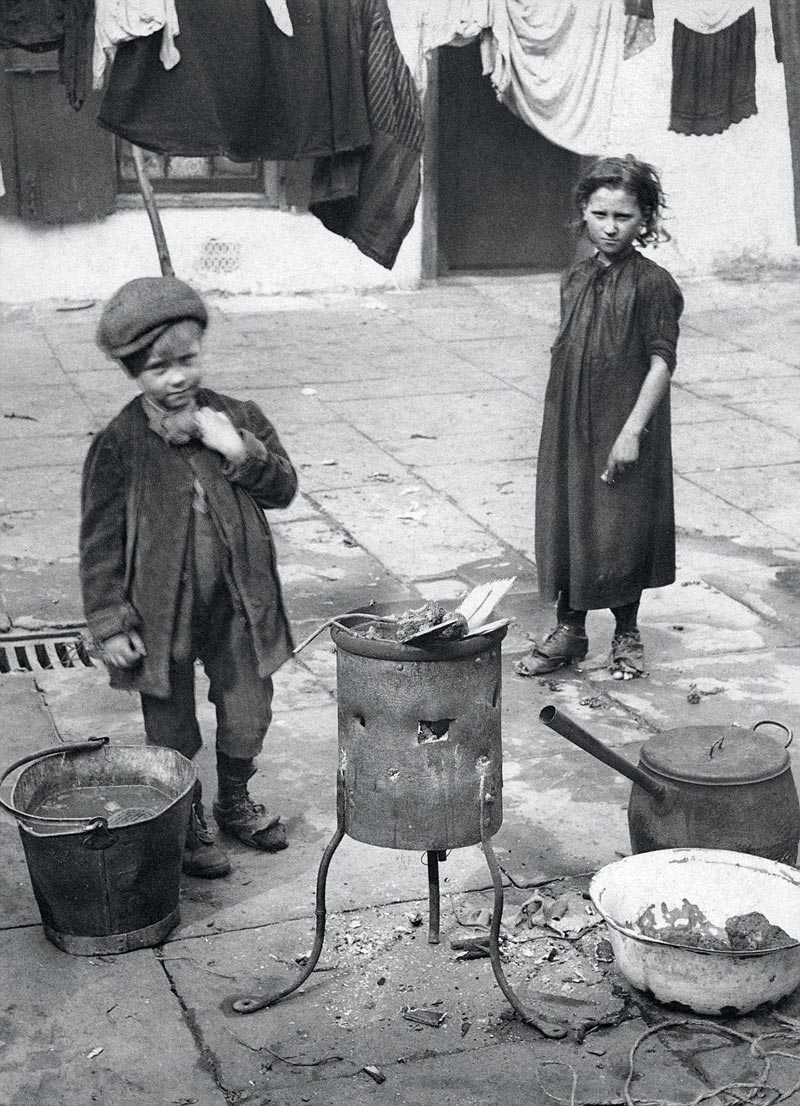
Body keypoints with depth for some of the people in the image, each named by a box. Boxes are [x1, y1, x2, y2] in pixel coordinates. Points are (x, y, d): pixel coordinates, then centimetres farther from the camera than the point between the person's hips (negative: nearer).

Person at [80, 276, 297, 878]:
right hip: (162, 613, -3)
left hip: (237, 606, 3)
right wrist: (110, 622, -10)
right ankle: (187, 825, 33)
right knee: (172, 735, 11)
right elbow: (101, 540, -7)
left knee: (248, 720, 16)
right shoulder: (119, 445, -11)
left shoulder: (237, 419, -1)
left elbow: (284, 488, 0)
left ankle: (234, 801, 43)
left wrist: (240, 452, -18)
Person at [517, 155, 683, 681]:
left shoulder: (652, 283, -10)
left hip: (624, 428, -5)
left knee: (622, 531, 3)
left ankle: (627, 634, 22)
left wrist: (632, 430, -18)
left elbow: (662, 362, -13)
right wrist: (556, 425, 11)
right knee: (565, 524, 10)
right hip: (569, 428, 6)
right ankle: (569, 629, 25)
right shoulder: (575, 280, 7)